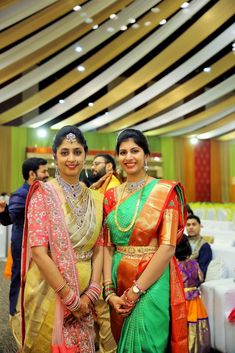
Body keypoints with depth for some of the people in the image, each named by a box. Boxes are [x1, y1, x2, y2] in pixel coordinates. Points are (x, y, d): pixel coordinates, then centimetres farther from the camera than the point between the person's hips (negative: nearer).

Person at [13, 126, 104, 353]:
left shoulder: (94, 198, 5)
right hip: (50, 292, -4)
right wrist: (71, 298, -16)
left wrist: (92, 292, -9)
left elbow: (98, 248, 4)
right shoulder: (43, 194, -10)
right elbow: (38, 251, -17)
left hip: (85, 294, 5)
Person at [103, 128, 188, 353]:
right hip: (119, 282, 5)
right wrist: (109, 290, -6)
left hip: (152, 284, -4)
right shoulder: (112, 196, 6)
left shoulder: (165, 191, -8)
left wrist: (136, 290, -15)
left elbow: (168, 247, -14)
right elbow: (107, 246, 4)